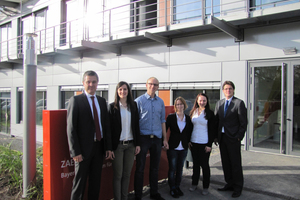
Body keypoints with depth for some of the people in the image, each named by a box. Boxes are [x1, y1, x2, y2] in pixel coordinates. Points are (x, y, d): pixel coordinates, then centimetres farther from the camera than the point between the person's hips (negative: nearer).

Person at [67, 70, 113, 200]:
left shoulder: (102, 101, 10)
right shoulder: (76, 100, -6)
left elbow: (106, 125, 10)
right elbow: (71, 128, -9)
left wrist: (108, 147, 6)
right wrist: (75, 152, -14)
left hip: (99, 146, 5)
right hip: (84, 148, -5)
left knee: (96, 181, 15)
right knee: (80, 181, 7)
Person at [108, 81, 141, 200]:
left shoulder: (133, 105, 7)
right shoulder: (113, 107, -3)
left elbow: (136, 125, 8)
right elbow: (109, 127, -6)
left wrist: (137, 144, 5)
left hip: (130, 144, 3)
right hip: (118, 144, -3)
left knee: (127, 174, 12)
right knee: (118, 175, 5)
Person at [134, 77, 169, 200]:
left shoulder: (160, 102, 10)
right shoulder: (139, 101, -3)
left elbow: (162, 121, 14)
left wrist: (165, 139, 10)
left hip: (157, 138, 4)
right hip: (143, 138, -4)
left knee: (155, 168, 14)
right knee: (140, 168, 3)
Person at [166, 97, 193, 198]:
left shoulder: (188, 118, 4)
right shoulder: (171, 117, -6)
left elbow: (190, 131, 15)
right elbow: (165, 129, -5)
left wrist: (188, 141, 7)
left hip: (183, 148, 3)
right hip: (173, 147, -3)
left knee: (180, 169, 13)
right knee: (172, 169, 4)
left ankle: (177, 187, 29)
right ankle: (172, 189, 19)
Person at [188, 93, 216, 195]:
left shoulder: (210, 113, -4)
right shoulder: (193, 112, 7)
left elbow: (213, 129, -5)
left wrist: (209, 144, -9)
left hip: (204, 143, -3)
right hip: (194, 142, 4)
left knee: (204, 164, 4)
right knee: (195, 163, 12)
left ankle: (206, 187, 18)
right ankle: (194, 183, 26)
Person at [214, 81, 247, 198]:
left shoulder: (239, 103, -5)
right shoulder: (219, 103, 11)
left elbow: (243, 122, -7)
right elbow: (216, 120, 11)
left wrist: (239, 137, -11)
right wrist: (216, 136, 5)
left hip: (233, 138, -5)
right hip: (222, 137, 5)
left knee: (235, 164, 3)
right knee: (225, 162, 14)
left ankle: (238, 188, 17)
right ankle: (230, 184, 29)